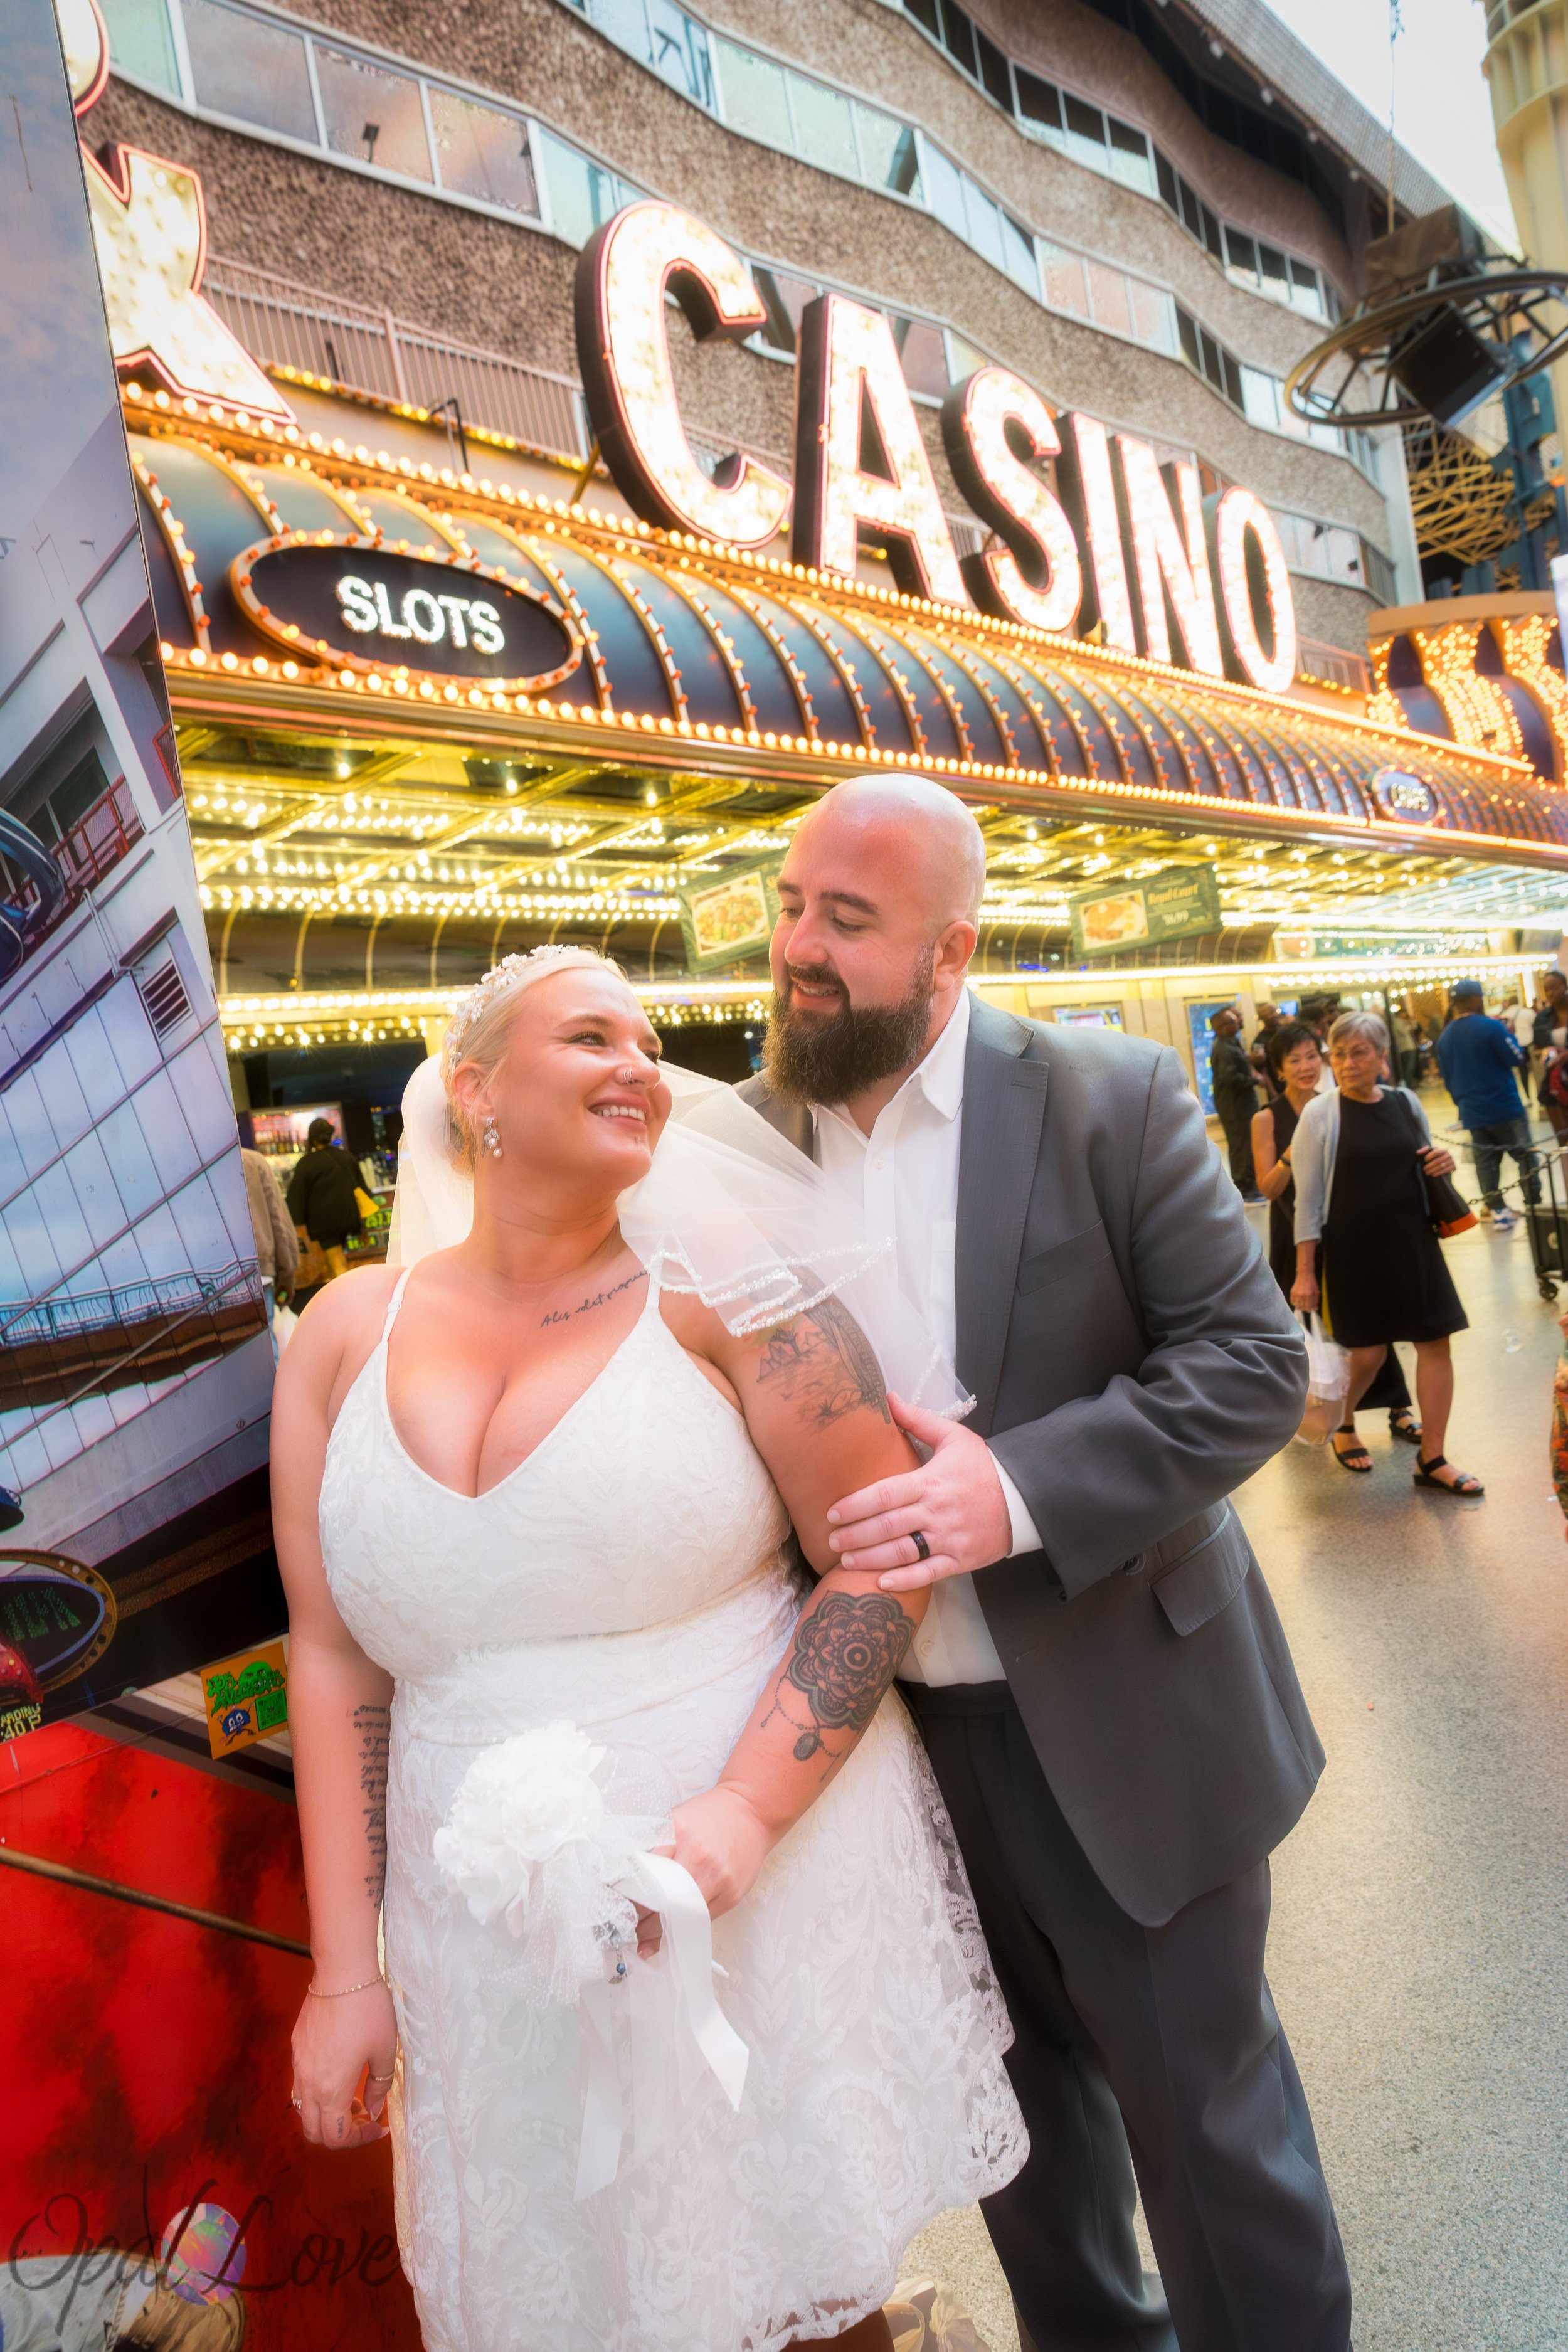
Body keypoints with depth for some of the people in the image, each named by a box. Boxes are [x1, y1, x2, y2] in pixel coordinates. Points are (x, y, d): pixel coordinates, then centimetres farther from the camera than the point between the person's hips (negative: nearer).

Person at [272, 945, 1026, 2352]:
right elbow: (335, 1658, 2)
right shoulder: (348, 1333, 0)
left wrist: (747, 1813, -20)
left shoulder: (721, 1287, -9)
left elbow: (881, 1562, -9)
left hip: (777, 1901, -2)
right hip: (503, 1945, 3)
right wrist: (345, 1971, 2)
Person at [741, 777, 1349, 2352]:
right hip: (895, 1721, 4)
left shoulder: (1109, 1097, -12)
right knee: (1020, 2080, 24)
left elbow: (1253, 1361, -14)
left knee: (1198, 2094, 14)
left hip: (1118, 1715, -3)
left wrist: (1022, 1489, -26)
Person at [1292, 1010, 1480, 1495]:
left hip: (1412, 1241, 4)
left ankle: (1431, 1460, 13)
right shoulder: (1320, 1115, -9)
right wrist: (1305, 1273, -12)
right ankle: (1343, 1424, 33)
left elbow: (1420, 1172, 18)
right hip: (1352, 1249, -4)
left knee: (1435, 1342, 1)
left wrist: (1443, 1164, -6)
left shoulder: (1406, 1103, 4)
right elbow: (1308, 1200, -9)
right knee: (1367, 1352, 2)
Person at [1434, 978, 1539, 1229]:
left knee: (1485, 1161, 8)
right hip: (1504, 1108, -6)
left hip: (1472, 1113, 6)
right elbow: (1516, 1058, -10)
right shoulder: (1491, 1026, -14)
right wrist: (1508, 1033, 4)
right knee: (1525, 1156, 4)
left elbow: (1447, 1079, 13)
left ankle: (1495, 1209, 7)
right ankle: (1535, 1205, 5)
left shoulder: (1445, 1037, 7)